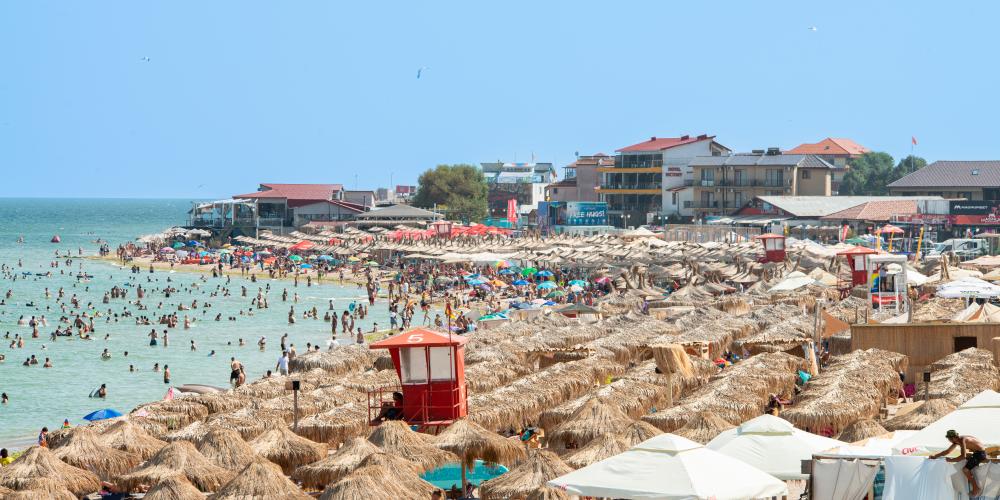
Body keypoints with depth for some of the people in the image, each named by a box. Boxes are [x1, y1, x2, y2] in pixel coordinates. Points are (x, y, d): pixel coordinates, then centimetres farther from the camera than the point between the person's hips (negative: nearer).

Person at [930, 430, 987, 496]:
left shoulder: (962, 440, -23)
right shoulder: (957, 441, 7)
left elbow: (963, 456, -31)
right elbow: (947, 451, 18)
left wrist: (951, 460, -23)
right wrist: (935, 455, 14)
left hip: (980, 453, -10)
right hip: (977, 452, 10)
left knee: (965, 469, -14)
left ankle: (976, 489, -6)